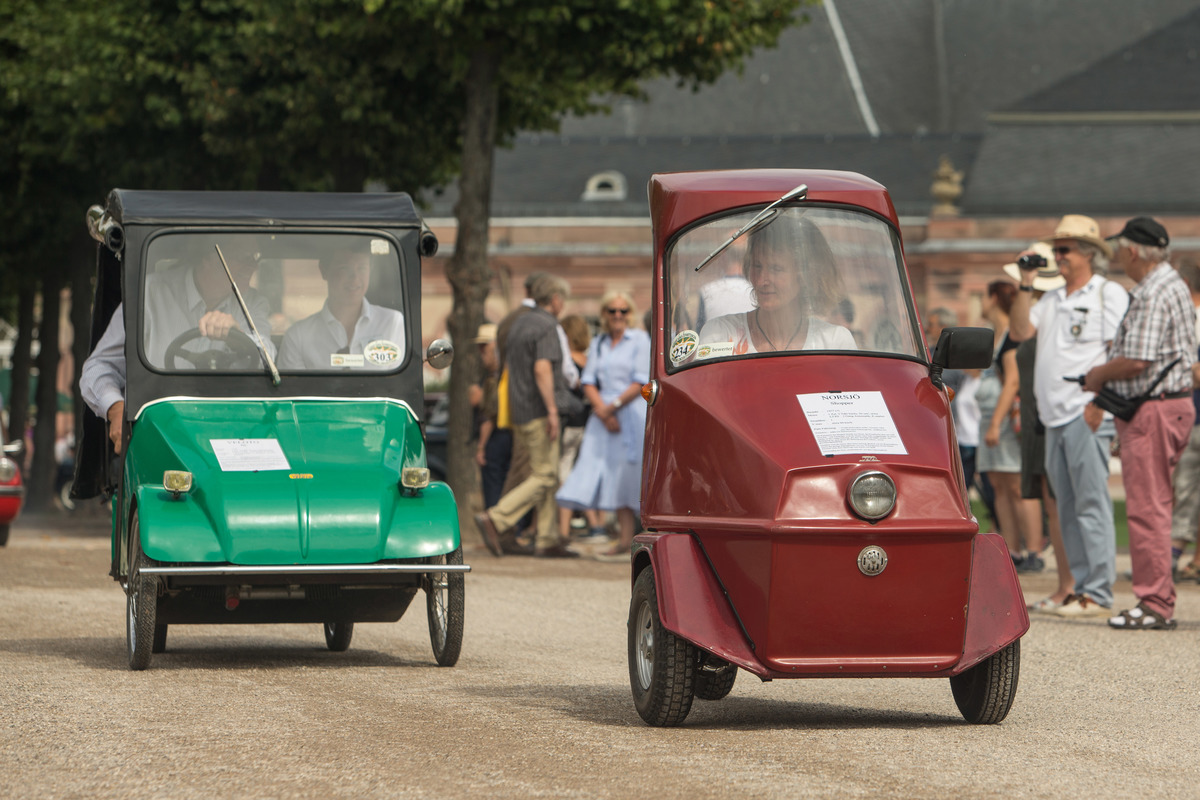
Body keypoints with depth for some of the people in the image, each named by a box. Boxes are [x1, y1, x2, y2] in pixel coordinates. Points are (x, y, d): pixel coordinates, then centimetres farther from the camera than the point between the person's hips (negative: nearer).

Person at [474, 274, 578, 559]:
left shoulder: (519, 324, 16)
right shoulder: (547, 326, -12)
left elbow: (508, 365, 21)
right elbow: (542, 369, -24)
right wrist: (552, 410, -23)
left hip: (521, 412, 9)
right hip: (539, 412, -9)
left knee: (548, 476, 10)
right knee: (544, 477, -7)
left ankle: (547, 540, 8)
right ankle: (495, 518, -14)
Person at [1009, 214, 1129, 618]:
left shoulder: (1109, 294, -1)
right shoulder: (1052, 299, 21)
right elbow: (1019, 331, 9)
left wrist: (1099, 403, -15)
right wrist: (1025, 285, 4)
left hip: (1086, 415, -7)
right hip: (1054, 417, 8)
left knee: (1091, 504, -9)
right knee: (1068, 507, 8)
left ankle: (1098, 595, -10)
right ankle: (1081, 588, 11)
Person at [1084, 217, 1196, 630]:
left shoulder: (1153, 295, -17)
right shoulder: (1173, 285, 17)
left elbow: (1136, 362, -23)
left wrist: (1099, 374, -6)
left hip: (1153, 410, -11)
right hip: (1171, 404, 11)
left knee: (1147, 508, -8)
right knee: (1152, 507, 13)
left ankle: (1154, 604, -7)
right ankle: (1158, 600, 16)